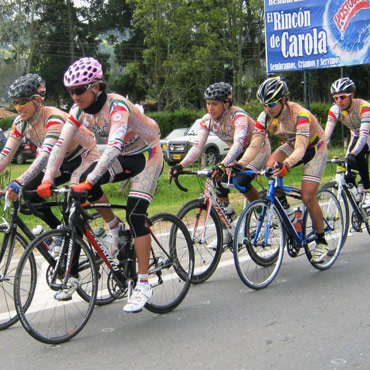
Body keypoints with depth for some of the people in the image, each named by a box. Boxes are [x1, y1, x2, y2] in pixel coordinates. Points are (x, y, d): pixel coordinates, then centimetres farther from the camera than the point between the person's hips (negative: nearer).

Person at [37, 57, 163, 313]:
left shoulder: (117, 106, -31)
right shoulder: (80, 110, -11)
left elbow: (114, 146, -44)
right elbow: (61, 144, -14)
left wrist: (89, 181, -52)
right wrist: (47, 179, -27)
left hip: (147, 157, -6)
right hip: (124, 158, 6)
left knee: (135, 215, -19)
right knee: (87, 183, -22)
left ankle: (143, 286, -13)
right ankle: (114, 229, 4)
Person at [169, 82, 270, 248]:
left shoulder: (238, 115, -32)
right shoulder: (207, 120, -14)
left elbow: (239, 143, -47)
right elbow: (197, 147, -21)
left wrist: (223, 165, -64)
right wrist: (180, 165, -39)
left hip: (259, 149, -6)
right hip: (237, 153, 6)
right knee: (220, 180, -16)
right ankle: (225, 232, -8)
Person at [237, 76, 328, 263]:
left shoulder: (300, 114, -34)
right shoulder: (265, 117, -18)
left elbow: (300, 148, -45)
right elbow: (254, 145, -25)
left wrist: (287, 164, -64)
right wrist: (240, 164, -44)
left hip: (314, 148, -5)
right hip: (291, 145, 5)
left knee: (308, 197, -16)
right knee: (270, 165, -27)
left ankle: (321, 242, 3)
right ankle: (283, 206, -5)